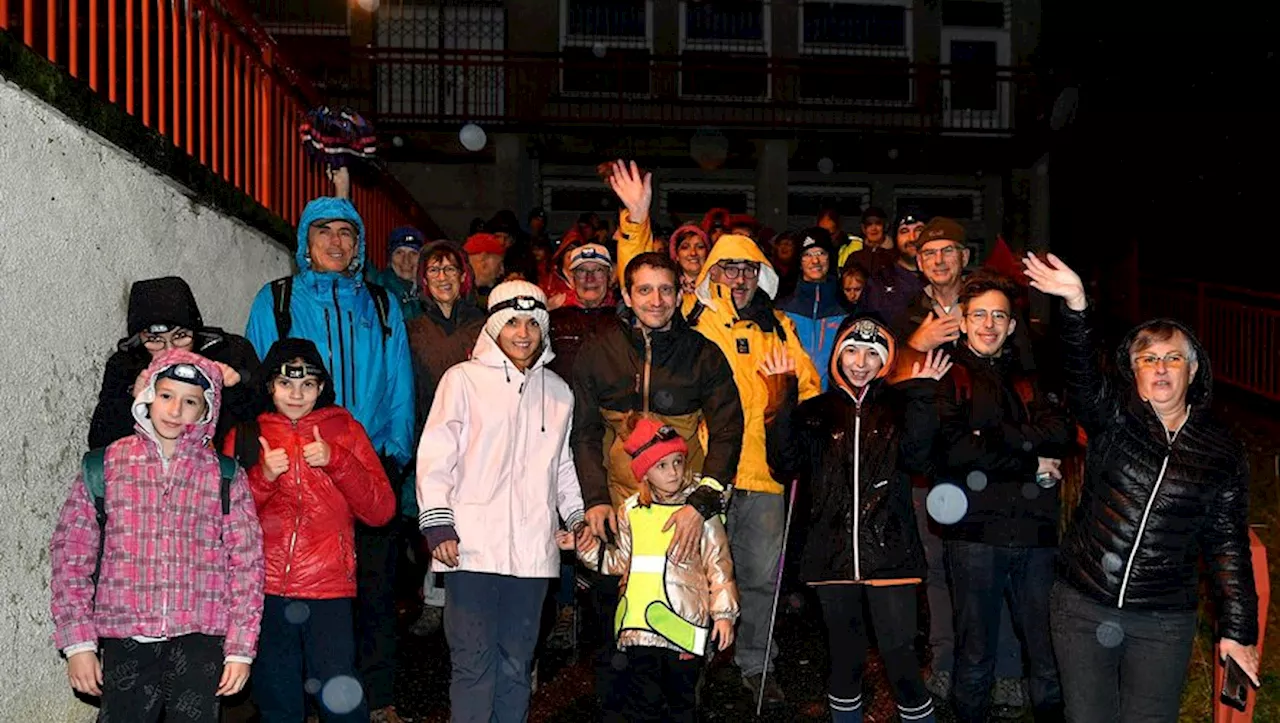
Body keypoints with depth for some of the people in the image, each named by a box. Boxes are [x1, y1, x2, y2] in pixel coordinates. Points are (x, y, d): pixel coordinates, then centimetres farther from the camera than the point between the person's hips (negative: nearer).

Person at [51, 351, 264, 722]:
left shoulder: (225, 477, 6)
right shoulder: (104, 466, 6)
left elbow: (246, 564, 4)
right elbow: (71, 555, 5)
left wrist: (241, 648, -1)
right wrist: (78, 642, -1)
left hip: (199, 640, 0)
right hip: (124, 640, 0)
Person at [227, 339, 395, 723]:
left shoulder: (344, 429, 9)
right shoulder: (245, 436, 11)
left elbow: (381, 511, 1)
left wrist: (335, 460, -11)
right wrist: (263, 476, -11)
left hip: (329, 590, -1)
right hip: (265, 591, 2)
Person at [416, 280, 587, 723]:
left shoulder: (558, 391, 16)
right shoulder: (464, 379, 3)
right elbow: (435, 456, -1)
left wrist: (576, 516, 14)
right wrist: (438, 525, -9)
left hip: (532, 549, 4)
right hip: (473, 546, -4)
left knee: (516, 663, 10)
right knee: (475, 662, -4)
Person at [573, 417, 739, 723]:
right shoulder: (632, 510, 8)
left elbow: (718, 565, 0)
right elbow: (620, 561, 15)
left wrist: (724, 613, -4)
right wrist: (589, 548, 0)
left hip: (684, 627, -2)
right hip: (639, 625, 2)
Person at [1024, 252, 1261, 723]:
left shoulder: (1223, 453, 2)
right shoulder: (1114, 418, -1)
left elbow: (1227, 545, 5)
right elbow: (1082, 379, -23)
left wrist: (1237, 630, 1)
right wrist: (1077, 307, -41)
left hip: (1164, 624, 0)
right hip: (1082, 607, 0)